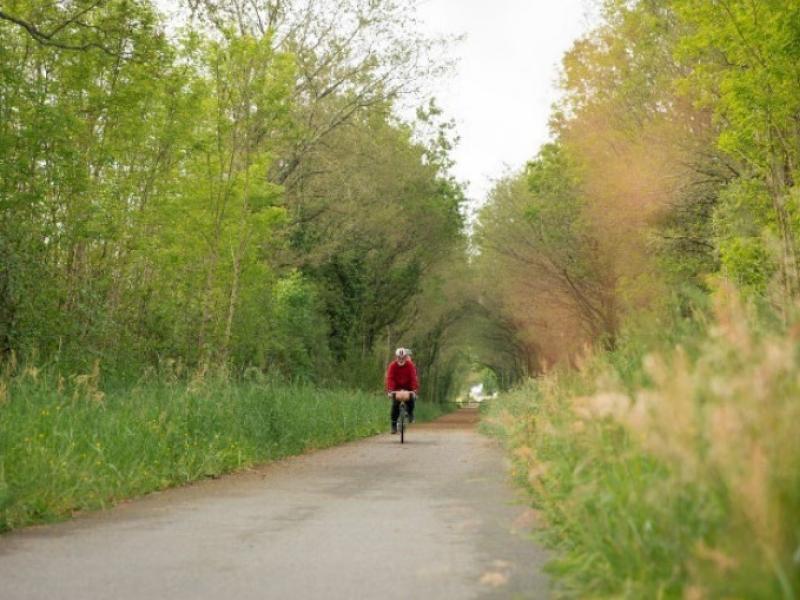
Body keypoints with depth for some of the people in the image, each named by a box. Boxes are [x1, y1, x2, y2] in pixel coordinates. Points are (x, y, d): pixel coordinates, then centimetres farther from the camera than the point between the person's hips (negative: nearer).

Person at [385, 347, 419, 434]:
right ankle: (394, 424, -1)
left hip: (407, 388, 0)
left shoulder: (410, 365, -16)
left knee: (411, 401, -24)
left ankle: (410, 413, 10)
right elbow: (390, 378, -23)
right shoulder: (392, 366, -16)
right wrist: (390, 390, -36)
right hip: (396, 388, 0)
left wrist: (414, 390, -35)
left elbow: (413, 378, -23)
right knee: (395, 405, -13)